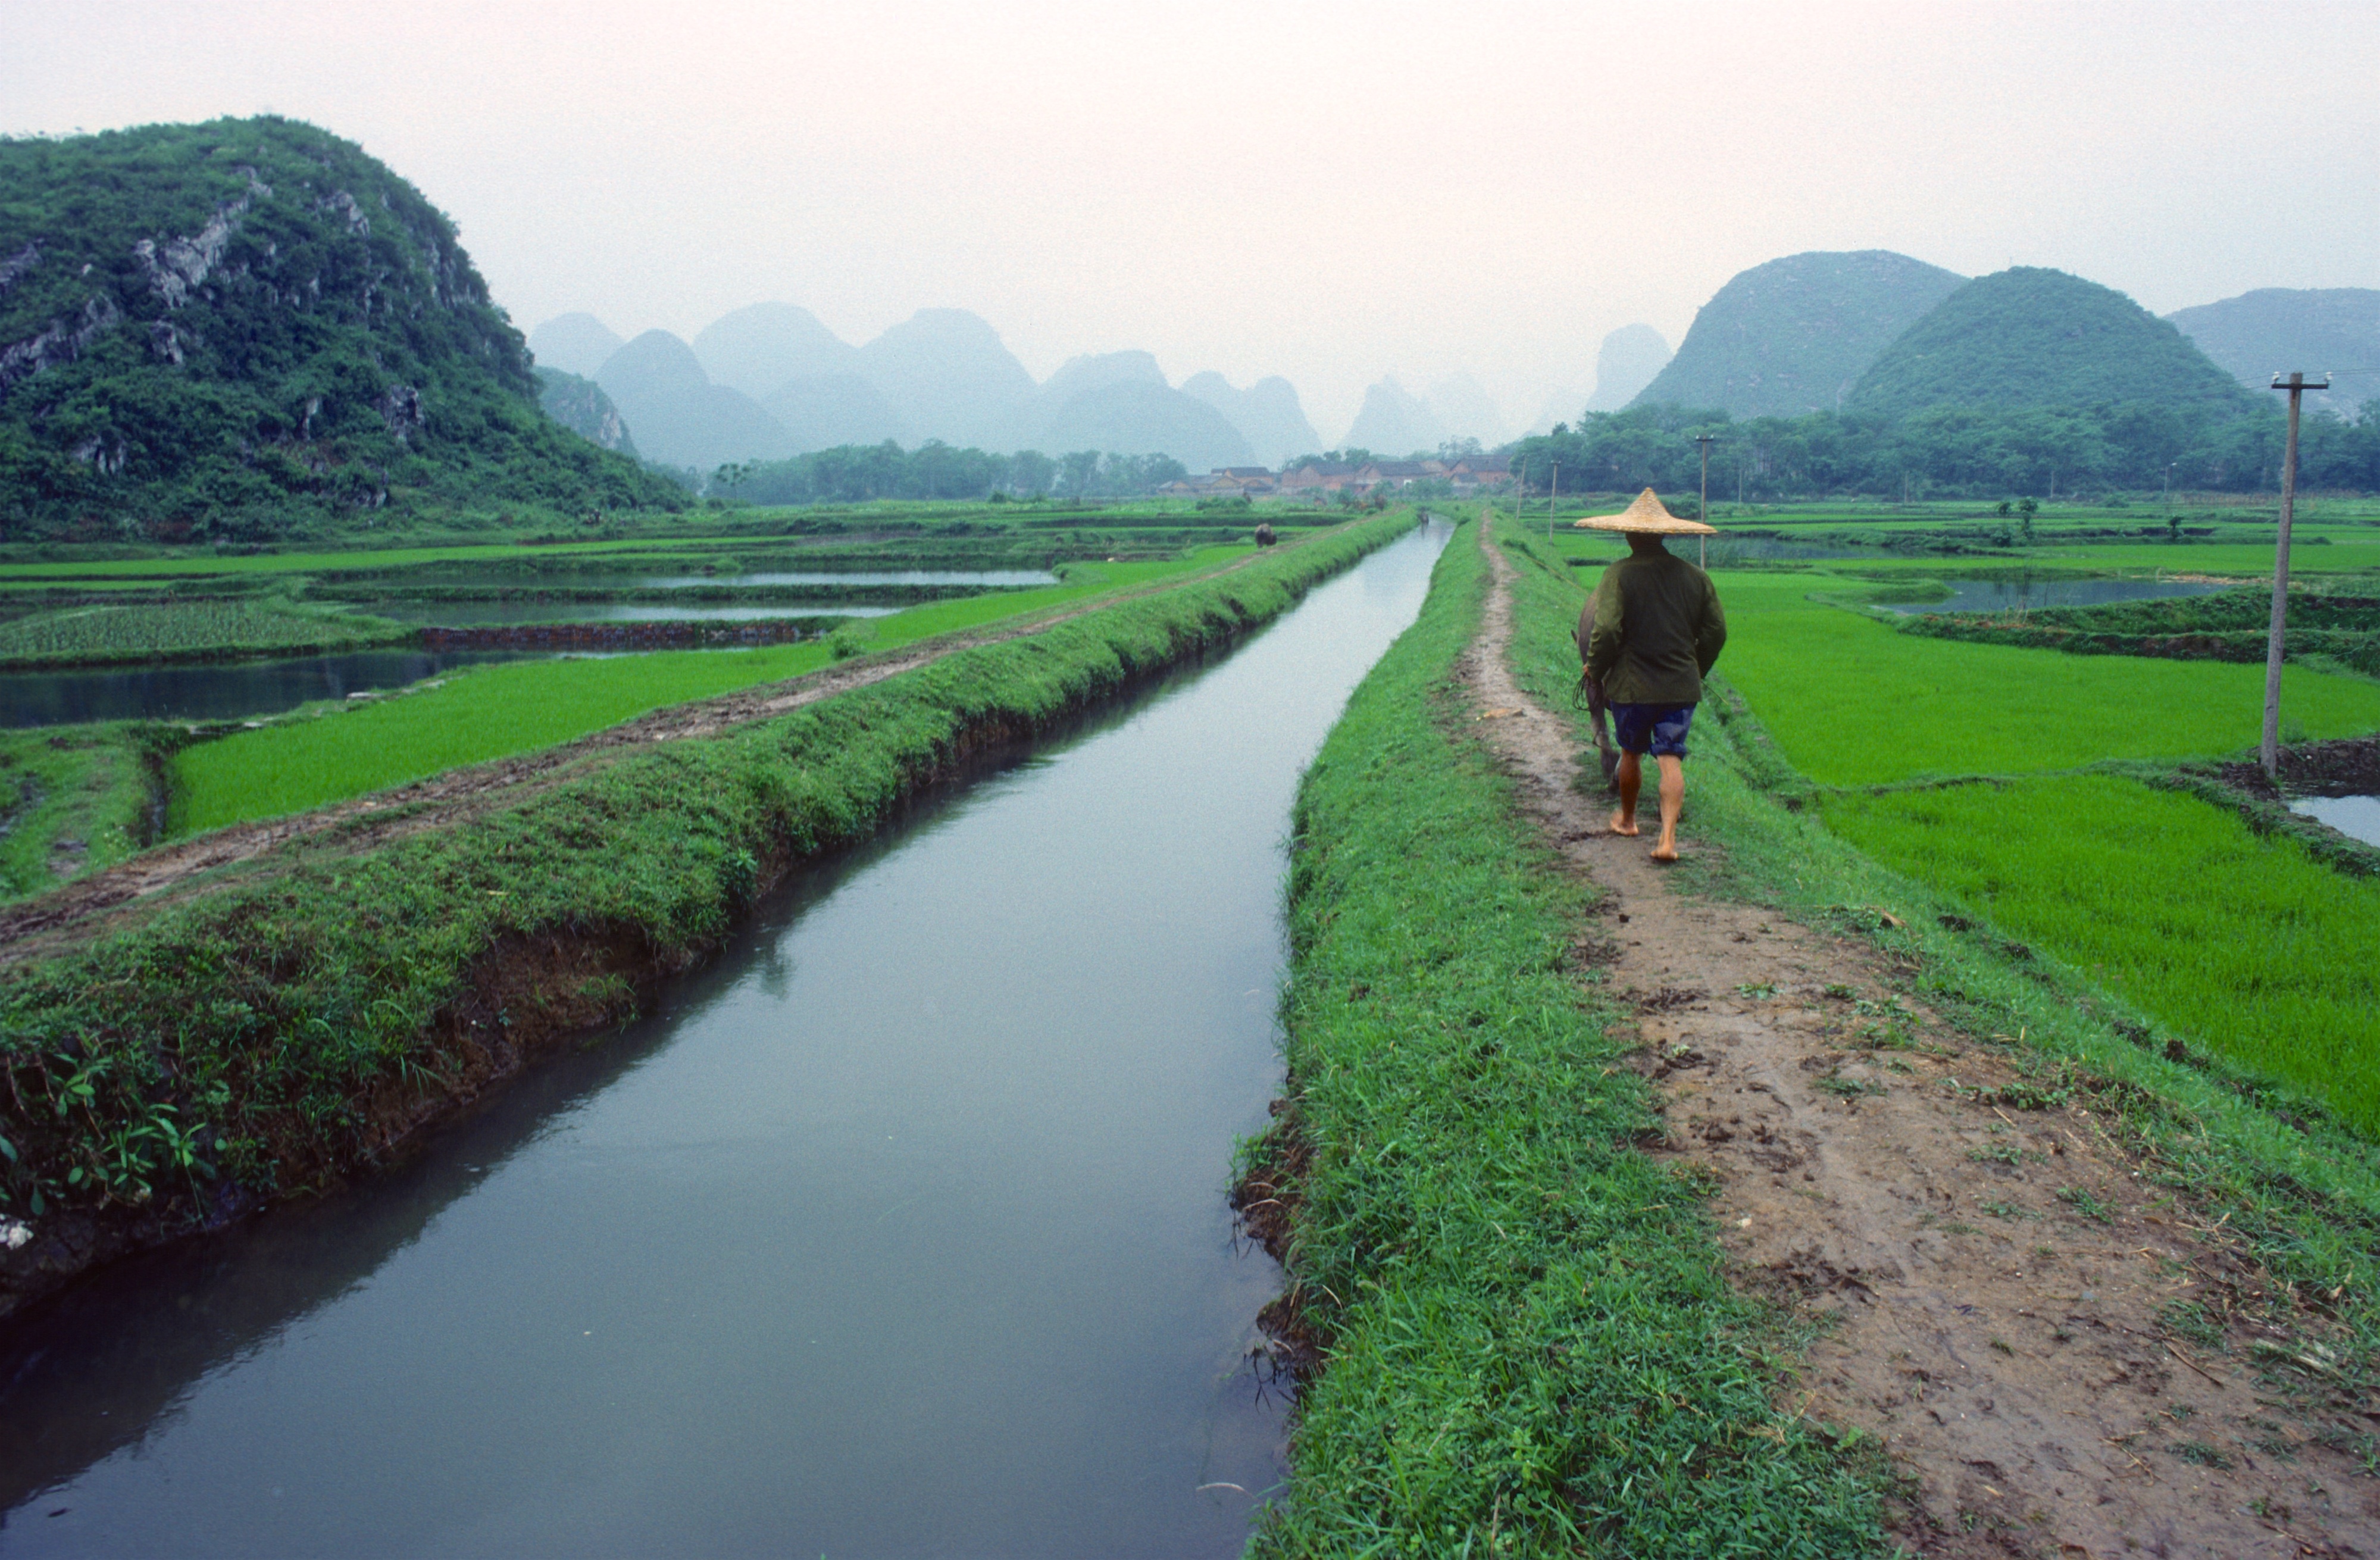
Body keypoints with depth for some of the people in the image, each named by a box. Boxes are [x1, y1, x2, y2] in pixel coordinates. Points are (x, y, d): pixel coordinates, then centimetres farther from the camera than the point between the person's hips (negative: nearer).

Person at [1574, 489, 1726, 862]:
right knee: (1671, 758, 2)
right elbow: (1716, 631, 9)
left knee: (1631, 753, 17)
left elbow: (1606, 630, -17)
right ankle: (1668, 837, -10)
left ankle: (1627, 819, 36)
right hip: (1682, 687, 2)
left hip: (1632, 686, -2)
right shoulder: (1694, 576, 4)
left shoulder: (1620, 574, -11)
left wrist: (1595, 669, 0)